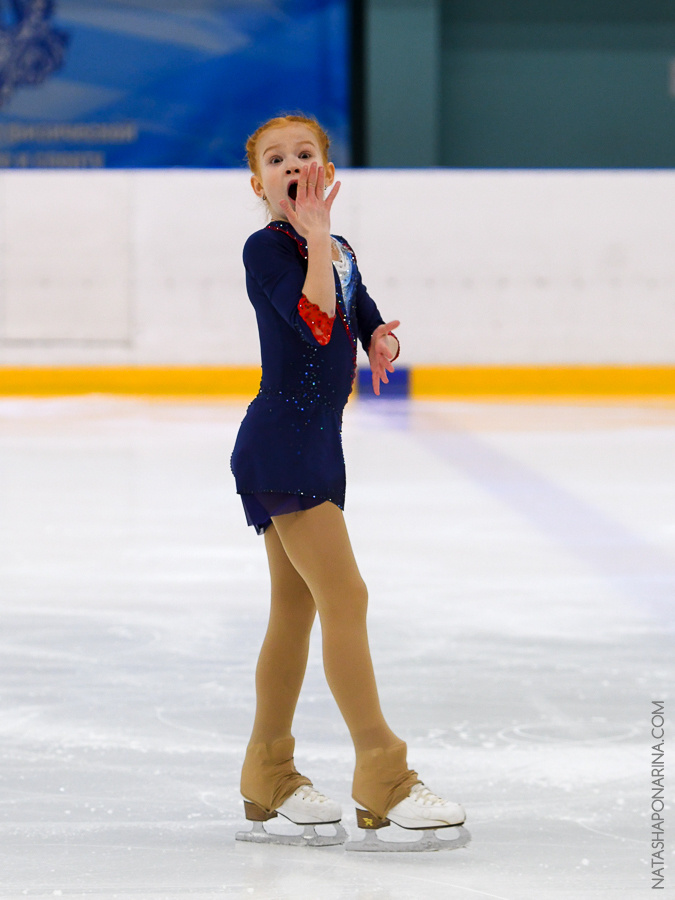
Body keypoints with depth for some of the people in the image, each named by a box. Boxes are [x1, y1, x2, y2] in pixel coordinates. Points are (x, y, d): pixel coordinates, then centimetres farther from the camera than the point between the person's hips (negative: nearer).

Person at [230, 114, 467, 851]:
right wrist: (316, 236, -22)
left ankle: (269, 780, 22)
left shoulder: (341, 253, 12)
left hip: (314, 443, 9)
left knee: (295, 609, 13)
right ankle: (382, 778, -9)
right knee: (345, 597, -12)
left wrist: (380, 339, -4)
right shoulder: (267, 247, -12)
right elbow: (316, 321, -25)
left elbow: (363, 316, 18)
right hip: (281, 442, -9)